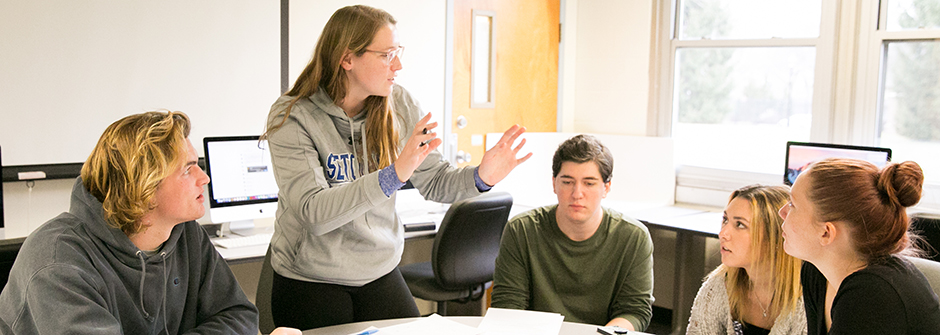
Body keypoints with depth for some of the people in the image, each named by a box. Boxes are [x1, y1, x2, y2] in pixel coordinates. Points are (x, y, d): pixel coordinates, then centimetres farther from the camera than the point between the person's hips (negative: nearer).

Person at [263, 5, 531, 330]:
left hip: (380, 273, 4)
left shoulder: (399, 105, -3)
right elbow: (313, 213, -28)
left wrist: (480, 177, -20)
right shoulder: (292, 117, -18)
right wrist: (393, 175, -39)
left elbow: (434, 182, 1)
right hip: (310, 281, -4)